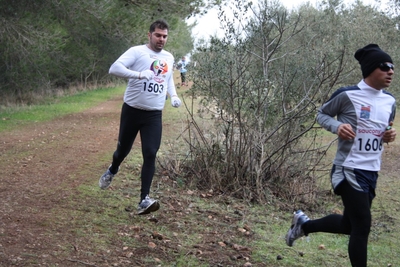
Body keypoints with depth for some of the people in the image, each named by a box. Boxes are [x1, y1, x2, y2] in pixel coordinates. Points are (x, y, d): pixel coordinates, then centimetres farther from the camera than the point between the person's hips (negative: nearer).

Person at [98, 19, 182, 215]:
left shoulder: (169, 58, 8)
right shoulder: (137, 51, -10)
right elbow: (114, 68, -23)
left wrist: (173, 95, 9)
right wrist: (139, 75, -34)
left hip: (154, 115, 3)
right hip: (132, 110, -3)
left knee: (150, 154, -10)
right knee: (123, 149, 14)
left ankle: (144, 200, -11)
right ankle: (112, 171, 49)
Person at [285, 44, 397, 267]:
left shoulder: (389, 101, 7)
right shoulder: (347, 95, -12)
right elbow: (322, 114, 1)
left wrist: (390, 136, -1)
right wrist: (337, 126, -19)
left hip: (372, 173, 8)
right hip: (350, 171, -7)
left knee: (350, 224, 18)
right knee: (362, 226, -9)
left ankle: (304, 224, 40)